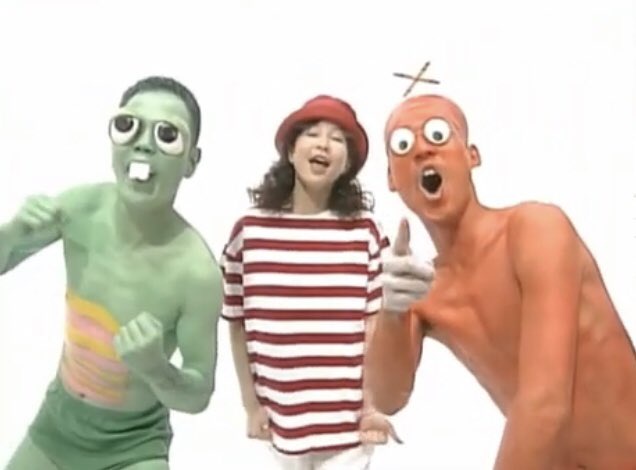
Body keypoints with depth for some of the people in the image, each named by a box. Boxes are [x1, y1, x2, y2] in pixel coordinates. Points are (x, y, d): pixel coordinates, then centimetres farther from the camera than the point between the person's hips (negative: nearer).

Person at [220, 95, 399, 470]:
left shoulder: (365, 231, -5)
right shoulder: (249, 231, -3)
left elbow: (375, 325, -1)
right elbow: (238, 326, 3)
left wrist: (374, 404, -2)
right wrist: (252, 405, 5)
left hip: (347, 417, -1)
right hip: (282, 414, 2)